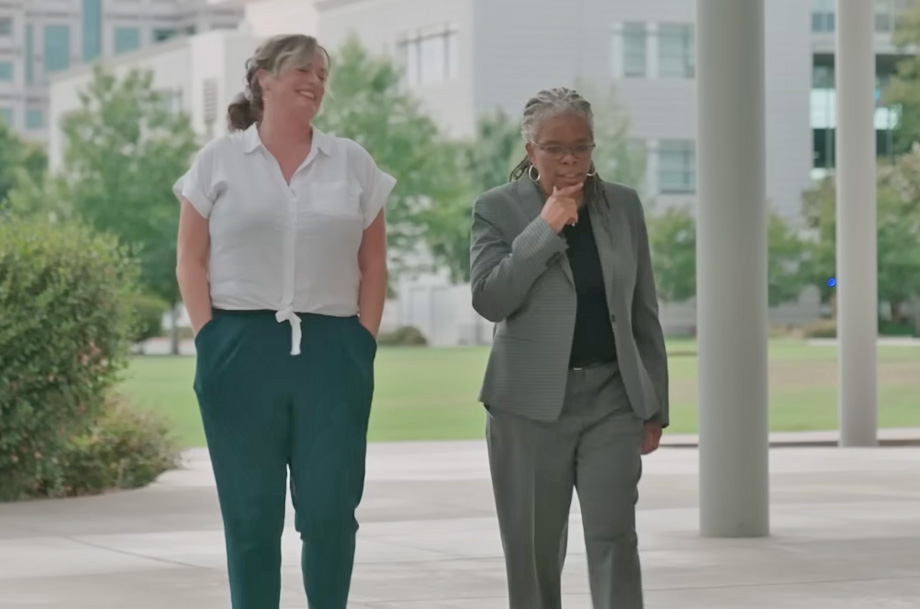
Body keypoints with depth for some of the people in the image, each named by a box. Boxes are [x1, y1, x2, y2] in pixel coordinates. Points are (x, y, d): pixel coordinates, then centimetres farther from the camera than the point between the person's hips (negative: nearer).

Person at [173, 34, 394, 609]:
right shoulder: (219, 161, 7)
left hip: (331, 349, 1)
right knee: (250, 511, 1)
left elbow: (373, 264, 12)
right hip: (242, 349, -1)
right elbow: (192, 261, 5)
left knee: (331, 509, -2)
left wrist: (365, 340, 2)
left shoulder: (353, 163, 12)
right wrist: (210, 337, -5)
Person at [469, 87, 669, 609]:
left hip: (612, 399, 1)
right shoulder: (498, 209, 0)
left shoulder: (624, 206, 9)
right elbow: (489, 299, -13)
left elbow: (644, 313, 11)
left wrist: (655, 406, 9)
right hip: (531, 404, -1)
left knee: (614, 540, -8)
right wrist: (545, 228, -16)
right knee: (533, 552, 5)